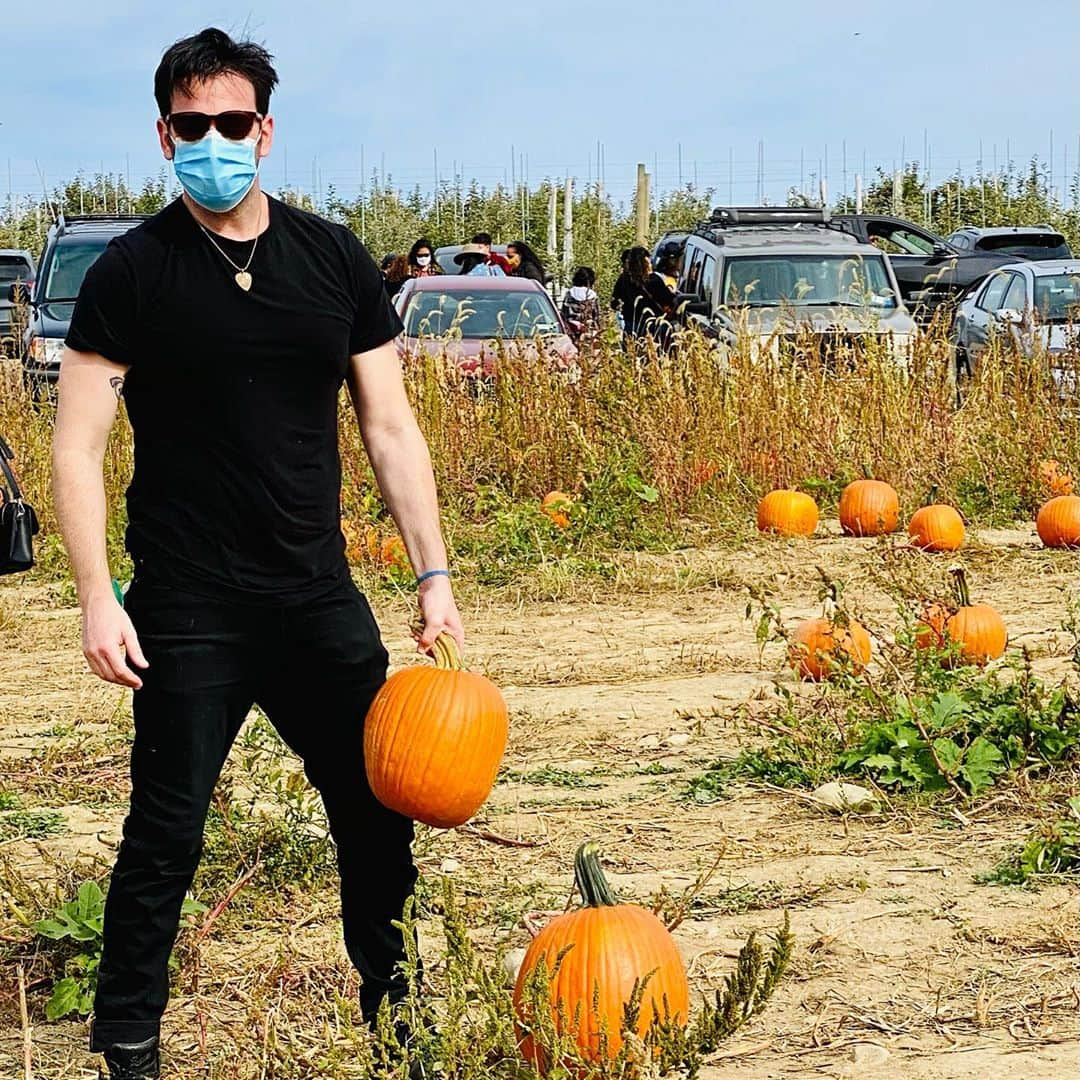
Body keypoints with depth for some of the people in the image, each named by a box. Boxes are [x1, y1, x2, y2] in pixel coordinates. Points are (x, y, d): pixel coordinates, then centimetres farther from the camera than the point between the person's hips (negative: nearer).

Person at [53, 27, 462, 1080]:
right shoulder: (131, 273, -4)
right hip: (189, 610, -3)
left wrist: (433, 574, 3)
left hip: (320, 596, 4)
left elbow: (390, 427, 7)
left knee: (380, 810, 10)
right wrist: (97, 598, -15)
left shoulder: (334, 259, 5)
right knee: (166, 833, 0)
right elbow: (77, 446, -6)